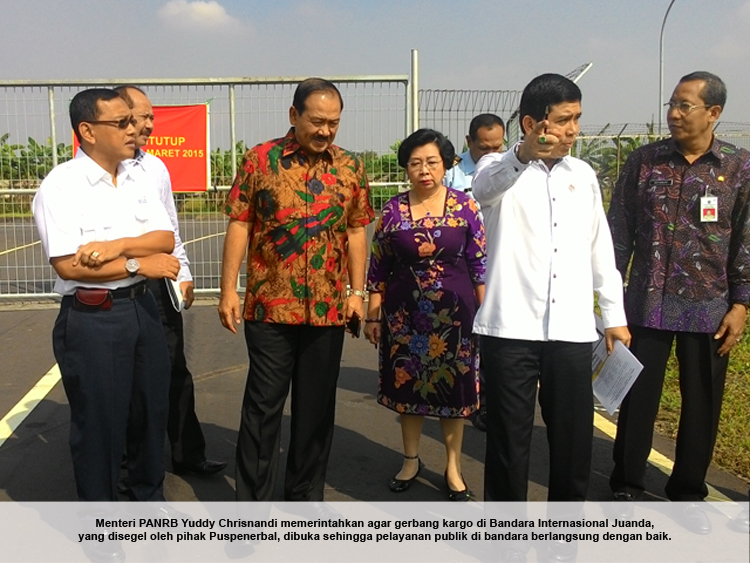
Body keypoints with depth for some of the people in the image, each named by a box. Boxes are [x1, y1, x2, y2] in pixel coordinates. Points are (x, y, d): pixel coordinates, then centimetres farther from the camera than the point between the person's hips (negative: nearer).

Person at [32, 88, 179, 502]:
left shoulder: (138, 180, 8)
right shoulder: (61, 186, -12)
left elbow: (166, 239, 0)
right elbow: (68, 266, -19)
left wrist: (118, 245, -17)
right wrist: (139, 264, -16)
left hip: (142, 308, 6)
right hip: (91, 319, -6)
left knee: (150, 410, 17)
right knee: (99, 421, 8)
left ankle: (149, 496, 39)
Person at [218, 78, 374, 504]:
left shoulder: (351, 168, 5)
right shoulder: (261, 160, -1)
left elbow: (356, 233, 9)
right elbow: (240, 226, -2)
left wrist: (357, 292, 4)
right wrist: (229, 289, -6)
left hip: (329, 309, 3)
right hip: (270, 306, -2)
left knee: (317, 405, 13)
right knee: (263, 404, 5)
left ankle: (307, 492, 30)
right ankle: (253, 499, 19)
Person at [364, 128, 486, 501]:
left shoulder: (465, 206, -2)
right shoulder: (393, 210, 0)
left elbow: (480, 264, 0)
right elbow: (378, 268, 3)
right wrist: (372, 316, 3)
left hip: (454, 313, -1)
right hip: (405, 313, 1)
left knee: (454, 387, 7)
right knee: (407, 384, 11)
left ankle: (453, 467, 24)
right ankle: (411, 460, 30)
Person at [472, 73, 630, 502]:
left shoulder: (583, 175, 11)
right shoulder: (500, 169, -4)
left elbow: (600, 249, 17)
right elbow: (484, 186, -30)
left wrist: (615, 315, 15)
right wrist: (522, 155, -51)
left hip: (572, 328, 4)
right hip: (511, 327, -4)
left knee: (574, 434, 12)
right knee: (509, 435, 6)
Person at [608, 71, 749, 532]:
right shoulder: (644, 161, 0)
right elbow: (620, 231, 2)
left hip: (710, 307, 0)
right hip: (647, 302, 0)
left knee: (703, 404, 11)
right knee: (637, 398, 8)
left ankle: (689, 491, 30)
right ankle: (627, 486, 26)